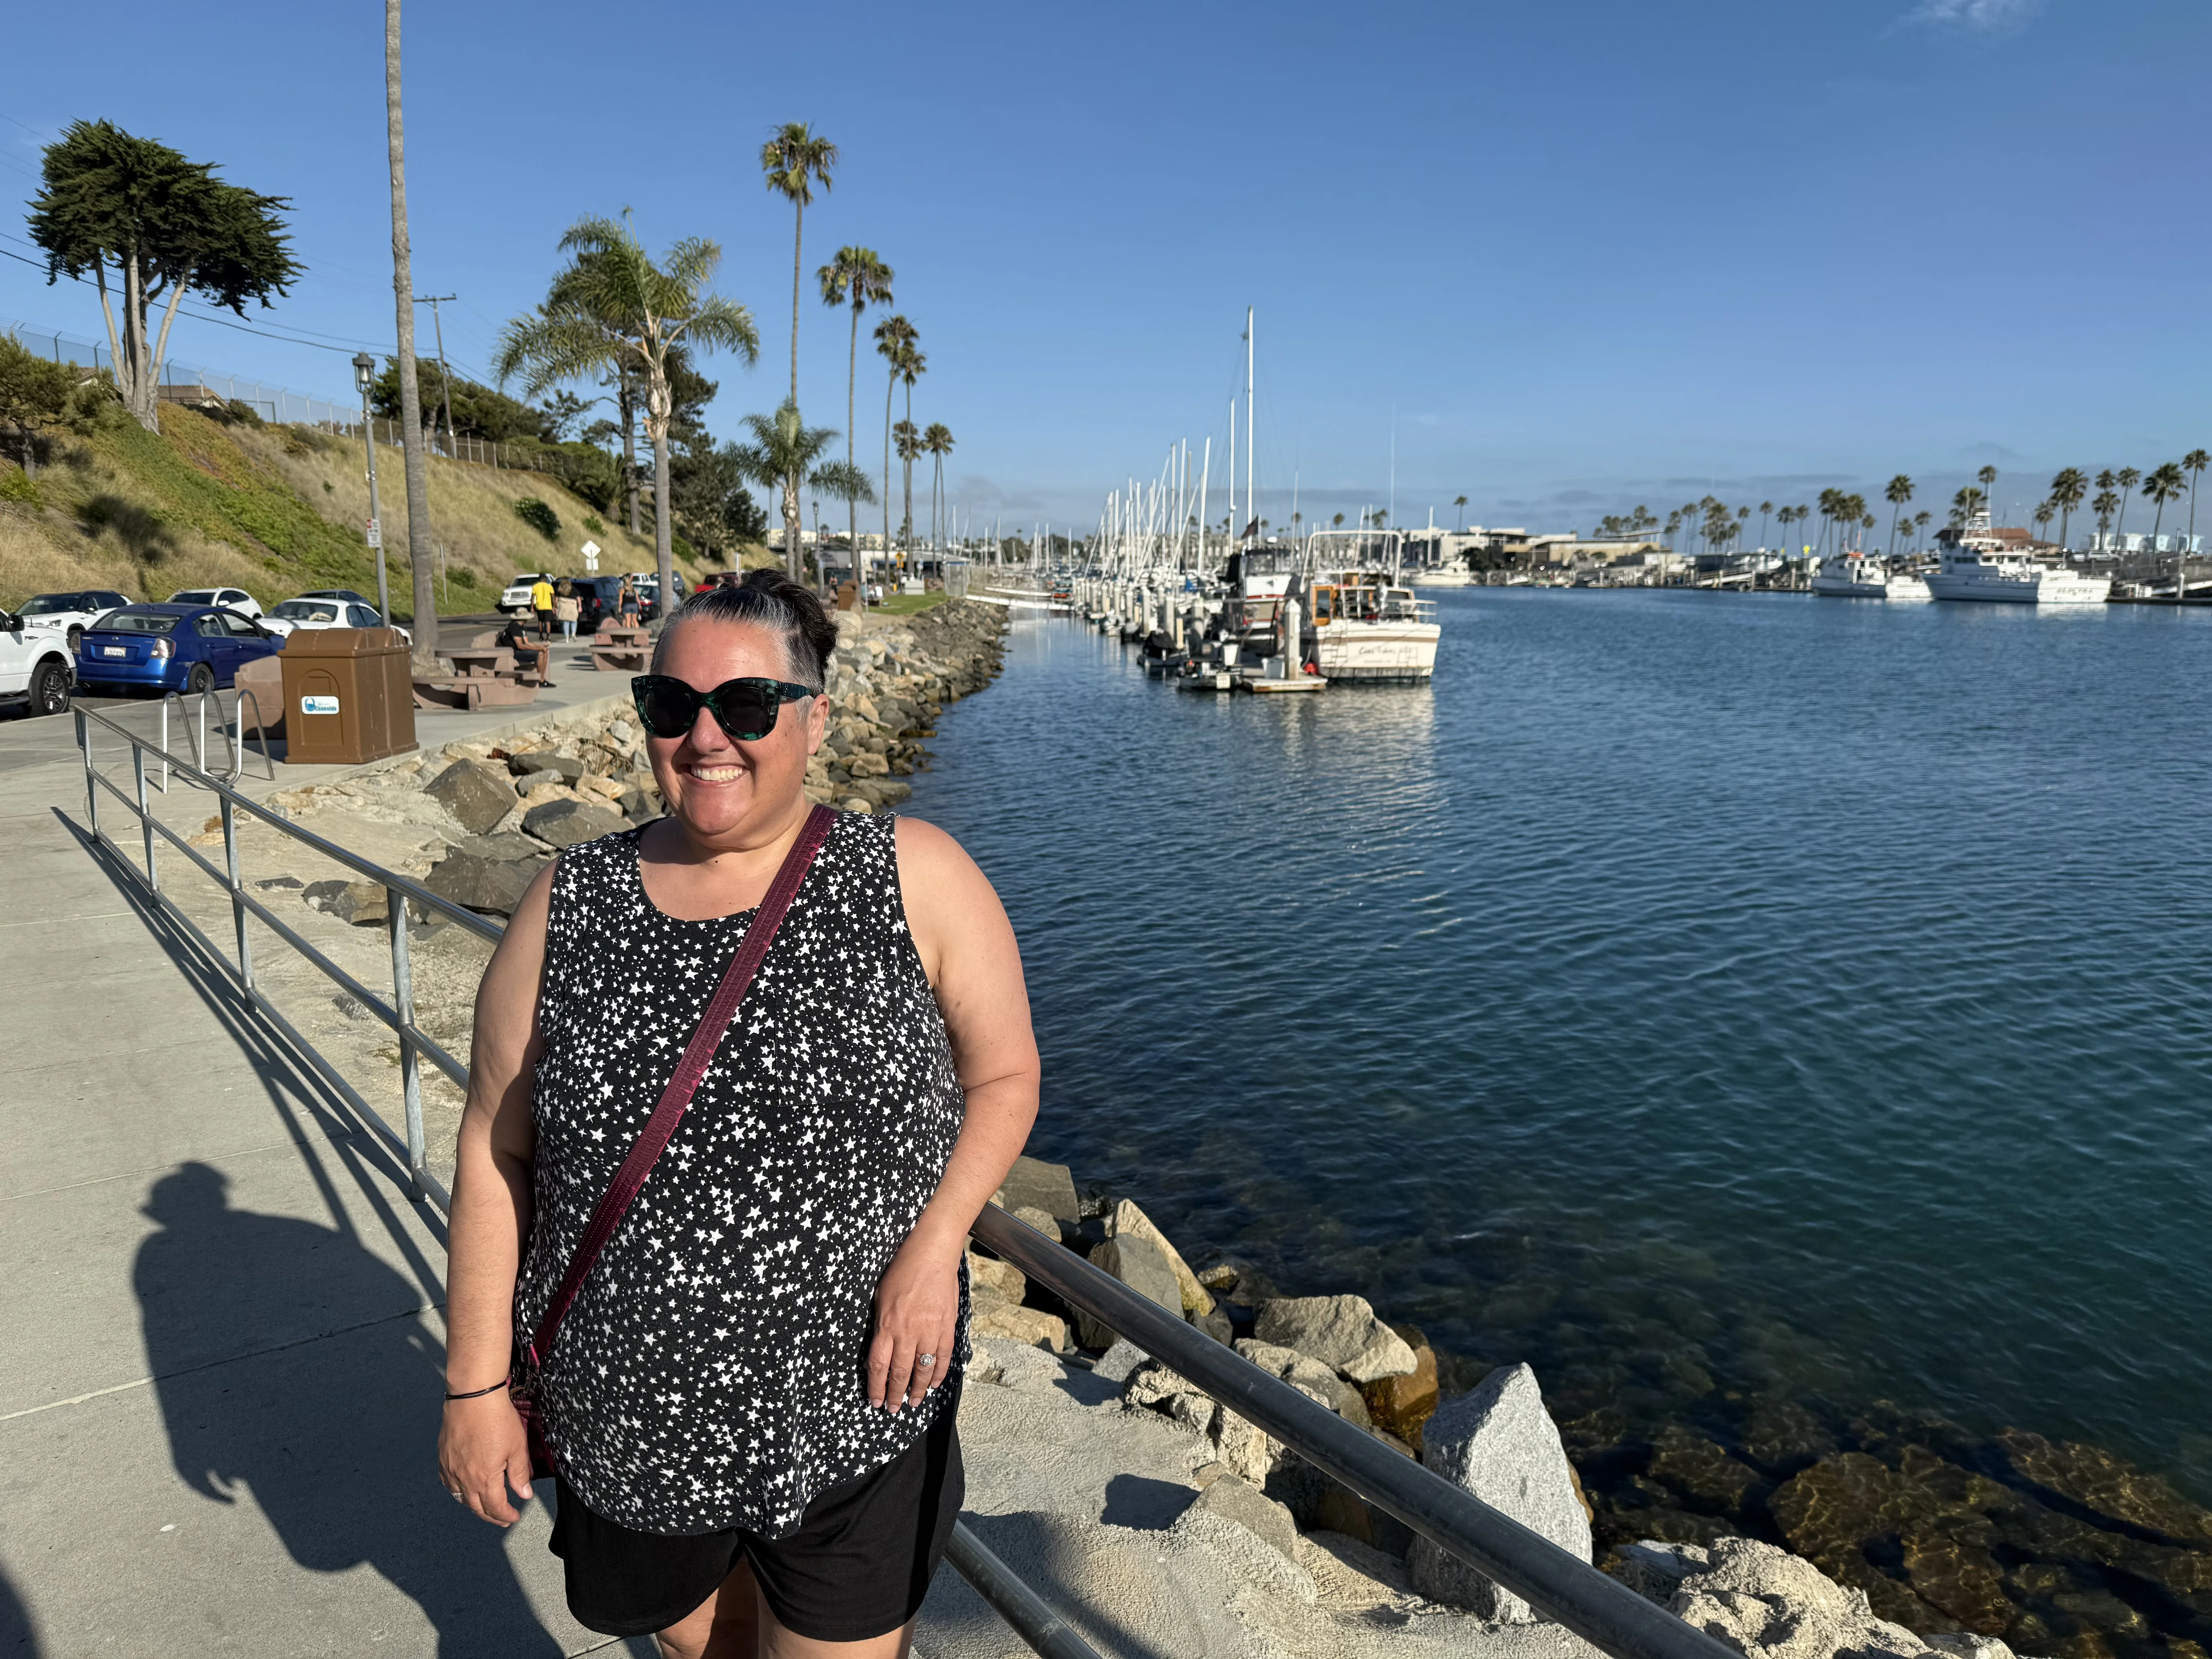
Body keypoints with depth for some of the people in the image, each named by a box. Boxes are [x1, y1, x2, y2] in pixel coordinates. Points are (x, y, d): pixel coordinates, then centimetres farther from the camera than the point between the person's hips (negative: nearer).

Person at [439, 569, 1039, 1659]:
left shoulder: (914, 878, -10)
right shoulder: (570, 907, -4)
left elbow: (1004, 1077, -2)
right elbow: (495, 1150, 1)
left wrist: (935, 1243, -17)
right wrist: (475, 1383, 3)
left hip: (854, 1415, -2)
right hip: (633, 1422, 3)